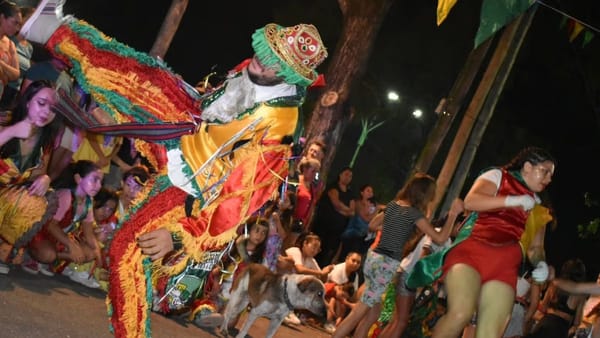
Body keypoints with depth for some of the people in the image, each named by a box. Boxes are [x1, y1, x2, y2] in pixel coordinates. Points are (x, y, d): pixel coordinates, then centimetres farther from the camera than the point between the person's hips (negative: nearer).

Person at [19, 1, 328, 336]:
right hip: (189, 126, 7)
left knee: (130, 248, -9)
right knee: (139, 75, -4)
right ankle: (53, 28, 9)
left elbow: (244, 195, -33)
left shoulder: (276, 126, -34)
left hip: (192, 179, -7)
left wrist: (180, 236, -34)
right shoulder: (253, 69, -12)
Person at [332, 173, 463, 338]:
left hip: (373, 257, 8)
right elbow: (440, 238, -13)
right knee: (358, 314, -5)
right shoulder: (414, 213, -10)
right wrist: (453, 214, -8)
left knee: (373, 313, 14)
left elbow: (372, 224, 24)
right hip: (387, 264, -8)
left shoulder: (392, 205, 11)